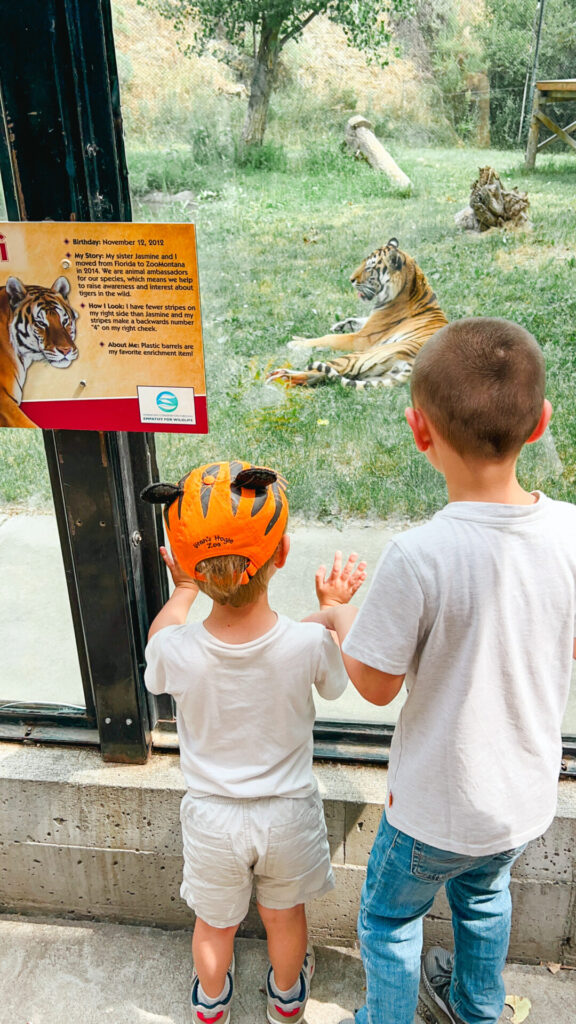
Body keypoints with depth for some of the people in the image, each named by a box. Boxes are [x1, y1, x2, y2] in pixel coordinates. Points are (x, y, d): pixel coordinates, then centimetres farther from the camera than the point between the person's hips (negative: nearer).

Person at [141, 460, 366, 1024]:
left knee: (214, 924, 28)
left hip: (211, 817, 0)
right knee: (284, 915, 29)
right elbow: (336, 681, -6)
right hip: (288, 814, 0)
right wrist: (332, 606, 5)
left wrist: (182, 592, 13)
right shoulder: (309, 642, -31)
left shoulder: (175, 650, -30)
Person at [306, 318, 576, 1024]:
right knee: (484, 896, 34)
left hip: (440, 806, -6)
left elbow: (377, 686, -20)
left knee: (387, 919, 24)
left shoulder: (418, 557, -33)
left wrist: (339, 620, -2)